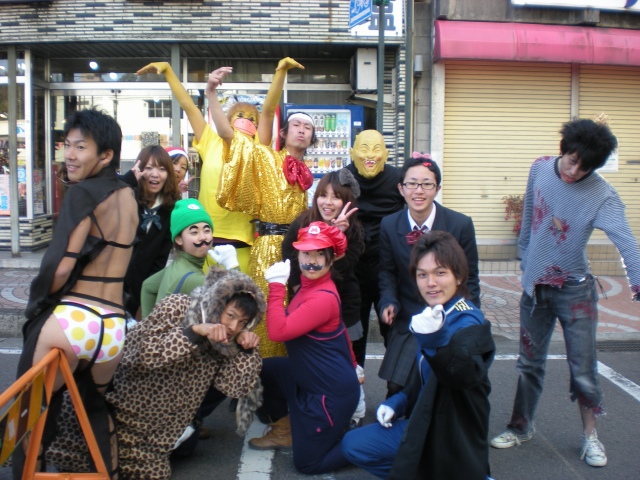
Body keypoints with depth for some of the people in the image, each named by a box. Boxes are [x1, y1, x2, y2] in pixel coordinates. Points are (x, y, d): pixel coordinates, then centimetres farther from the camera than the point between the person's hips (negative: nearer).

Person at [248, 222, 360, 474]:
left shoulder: (323, 298, -27)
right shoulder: (309, 285, 3)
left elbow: (278, 332, -32)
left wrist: (277, 284, -26)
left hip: (332, 392, -9)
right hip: (310, 380, 9)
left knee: (307, 463, 3)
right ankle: (285, 429, 27)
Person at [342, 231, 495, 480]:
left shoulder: (467, 321, -24)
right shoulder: (436, 316, 2)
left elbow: (468, 373, -45)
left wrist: (437, 341, -63)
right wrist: (399, 401, 3)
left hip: (452, 435, -8)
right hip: (428, 421, 8)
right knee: (353, 444, 10)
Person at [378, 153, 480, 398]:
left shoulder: (461, 225, -10)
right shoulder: (389, 226, -4)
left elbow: (469, 278, -3)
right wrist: (389, 302, -11)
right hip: (407, 321, 1)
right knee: (396, 388, -1)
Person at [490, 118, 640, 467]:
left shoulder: (602, 196, -19)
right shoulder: (540, 169, -6)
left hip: (574, 289, -3)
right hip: (534, 285, 3)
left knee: (583, 369, 3)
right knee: (529, 364, 14)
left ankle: (590, 436, 26)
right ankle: (521, 427, 32)